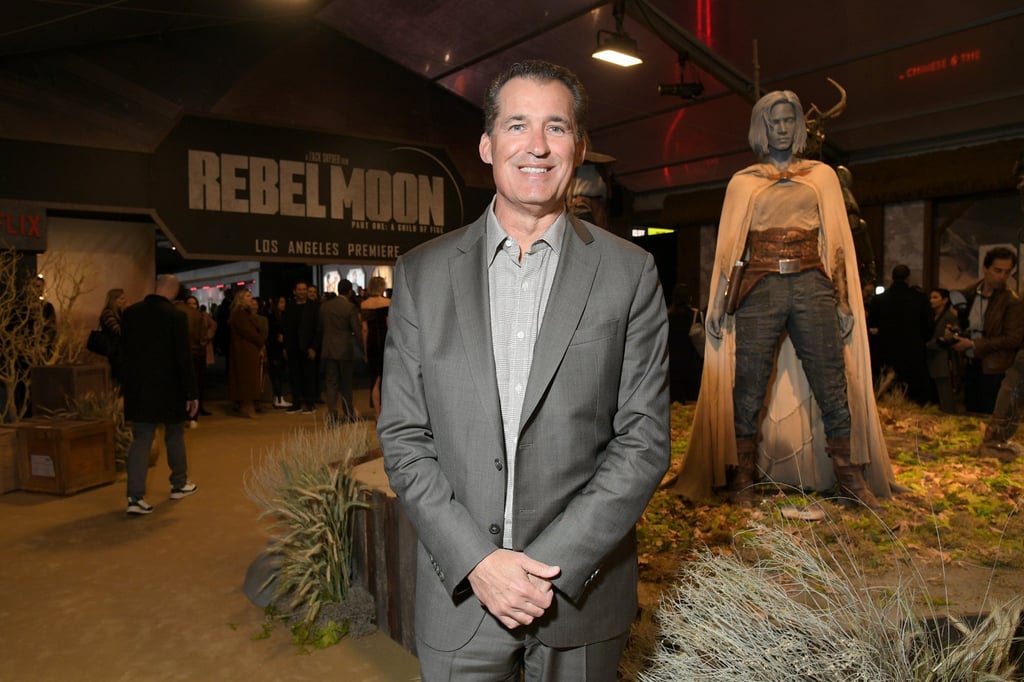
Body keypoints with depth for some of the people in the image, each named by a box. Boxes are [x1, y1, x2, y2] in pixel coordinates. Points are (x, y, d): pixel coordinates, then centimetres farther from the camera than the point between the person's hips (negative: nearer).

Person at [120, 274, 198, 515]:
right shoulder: (176, 316, -14)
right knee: (174, 436, 15)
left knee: (140, 440, 3)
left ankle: (135, 497, -5)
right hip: (168, 387, -3)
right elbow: (184, 357, -14)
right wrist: (191, 393, -10)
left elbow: (124, 348, 9)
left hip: (138, 387, 3)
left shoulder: (129, 313, 0)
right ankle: (179, 484, 30)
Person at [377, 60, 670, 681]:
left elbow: (644, 440, -6)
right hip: (458, 590, 1)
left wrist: (551, 563, -14)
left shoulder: (629, 273, -4)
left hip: (582, 589, 0)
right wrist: (477, 561, -12)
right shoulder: (423, 273, -1)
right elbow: (404, 438, -2)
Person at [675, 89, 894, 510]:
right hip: (760, 287, -1)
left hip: (813, 286, 1)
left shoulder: (822, 175, 16)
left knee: (832, 384, -2)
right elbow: (729, 244, 11)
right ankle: (743, 481, 6)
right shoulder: (743, 182, 15)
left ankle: (851, 482, 7)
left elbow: (838, 238, 11)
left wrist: (845, 298, 3)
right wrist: (718, 304, 5)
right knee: (750, 385, -3)